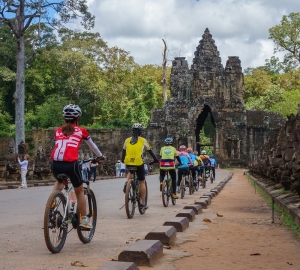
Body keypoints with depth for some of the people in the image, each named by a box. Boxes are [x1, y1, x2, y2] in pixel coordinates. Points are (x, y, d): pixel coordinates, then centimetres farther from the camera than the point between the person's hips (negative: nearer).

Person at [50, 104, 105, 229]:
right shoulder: (81, 131, 16)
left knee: (59, 182, 35)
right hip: (71, 163, -3)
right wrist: (100, 156, 47)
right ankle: (84, 220, 24)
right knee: (79, 191, 19)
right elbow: (92, 146, 29)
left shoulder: (58, 131, 20)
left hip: (55, 163, 3)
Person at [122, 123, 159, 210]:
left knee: (130, 172, 36)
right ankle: (143, 203, 10)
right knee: (142, 182, 9)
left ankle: (127, 182, 5)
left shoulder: (127, 140, 11)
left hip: (128, 163, 3)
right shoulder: (143, 140, 5)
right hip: (139, 163, -3)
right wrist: (156, 160, 22)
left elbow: (123, 151, 19)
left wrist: (122, 160, 34)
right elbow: (150, 151, 11)